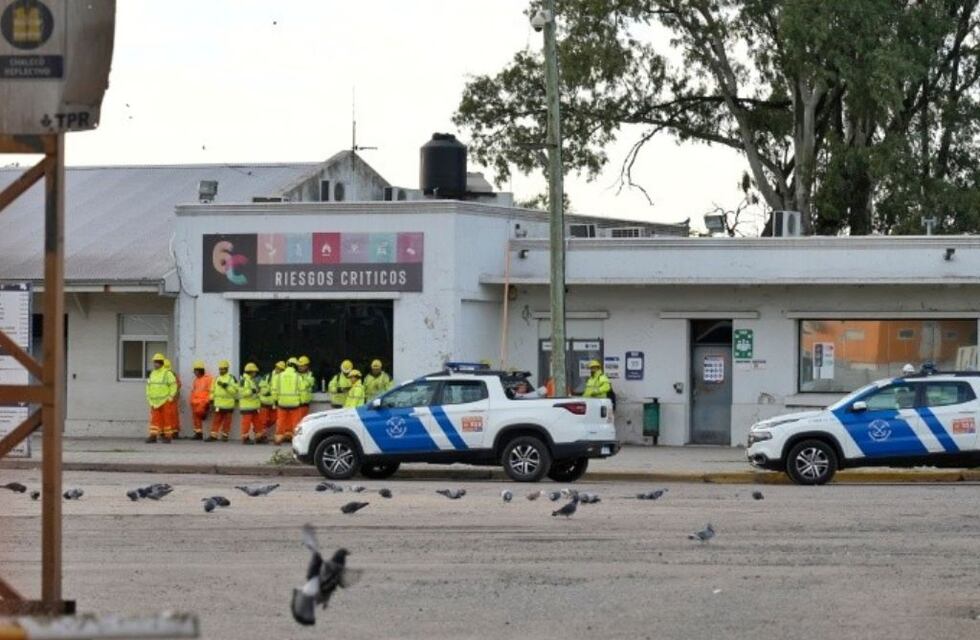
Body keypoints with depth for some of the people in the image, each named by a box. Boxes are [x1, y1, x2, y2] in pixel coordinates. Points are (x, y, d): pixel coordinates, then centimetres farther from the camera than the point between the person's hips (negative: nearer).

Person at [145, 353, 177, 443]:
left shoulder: (167, 373, -7)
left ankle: (167, 436, 3)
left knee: (166, 419, -1)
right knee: (154, 419, 0)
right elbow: (148, 386, 21)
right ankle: (153, 436, -3)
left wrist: (171, 397, -11)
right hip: (154, 402, 6)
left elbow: (174, 385, -9)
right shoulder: (152, 373, 14)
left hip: (165, 401, -6)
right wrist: (148, 397, 13)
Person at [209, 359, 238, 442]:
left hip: (228, 404, -5)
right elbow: (213, 389, 22)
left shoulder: (231, 378, -5)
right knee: (216, 420, 2)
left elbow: (235, 389, -13)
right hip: (218, 404, 5)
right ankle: (214, 435, 3)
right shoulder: (217, 378, 14)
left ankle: (225, 435, 13)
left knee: (227, 421, 3)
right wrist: (212, 398, 11)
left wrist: (226, 386, -22)